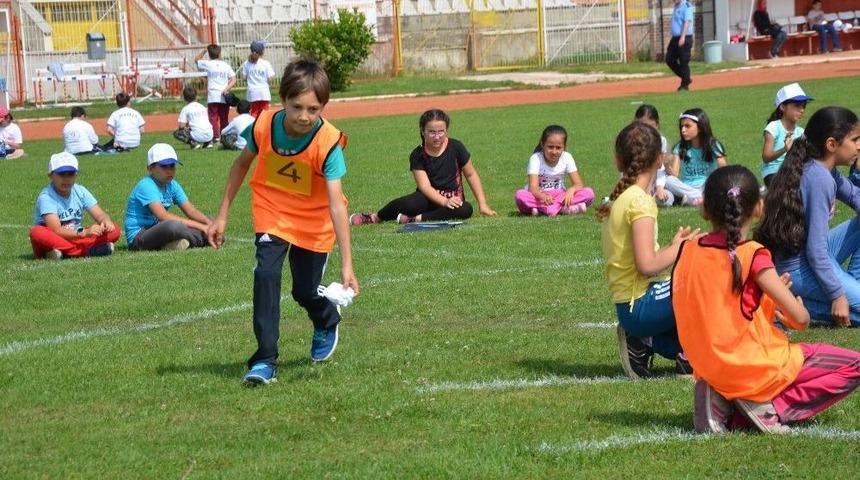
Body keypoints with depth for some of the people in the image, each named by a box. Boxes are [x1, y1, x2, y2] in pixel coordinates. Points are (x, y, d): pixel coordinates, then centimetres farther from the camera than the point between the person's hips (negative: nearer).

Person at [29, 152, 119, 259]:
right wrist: (84, 233, -40)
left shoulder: (80, 191, 2)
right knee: (37, 232, -38)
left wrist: (106, 221, -29)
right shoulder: (46, 197, -14)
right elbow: (56, 230, -26)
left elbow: (99, 215, -3)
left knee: (113, 230, -13)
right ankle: (90, 250, -36)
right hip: (52, 243, -4)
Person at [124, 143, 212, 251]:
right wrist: (199, 226, -33)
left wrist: (209, 223, -18)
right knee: (173, 225, -38)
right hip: (137, 237, -9)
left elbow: (191, 211, 4)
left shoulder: (172, 185, 10)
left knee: (206, 221, 5)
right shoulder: (146, 186, -17)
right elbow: (163, 216, -30)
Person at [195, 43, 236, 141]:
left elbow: (196, 59, 20)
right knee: (224, 118, 11)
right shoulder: (226, 65, 7)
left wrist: (205, 50, 19)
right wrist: (226, 89, -8)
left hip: (212, 96, -2)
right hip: (224, 96, 2)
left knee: (213, 118, -4)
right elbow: (233, 79, 0)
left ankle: (215, 137, -16)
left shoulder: (208, 64, 1)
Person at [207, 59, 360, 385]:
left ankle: (327, 324, 44)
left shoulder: (328, 143, -29)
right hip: (272, 214, 2)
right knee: (266, 274, -21)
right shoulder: (264, 125, -21)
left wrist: (347, 265, -41)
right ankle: (265, 361, -16)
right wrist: (223, 215, 4)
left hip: (314, 222, -1)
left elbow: (336, 204, -36)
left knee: (306, 292, 5)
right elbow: (242, 164, 1)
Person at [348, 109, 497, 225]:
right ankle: (375, 217, -4)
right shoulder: (418, 156, -5)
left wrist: (482, 204, 1)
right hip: (428, 198, -1)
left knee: (466, 209, -35)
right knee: (407, 204, -34)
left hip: (454, 197, 1)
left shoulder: (455, 148, -4)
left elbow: (471, 175, 6)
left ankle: (417, 219, -30)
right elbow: (425, 186, -14)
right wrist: (445, 202, -31)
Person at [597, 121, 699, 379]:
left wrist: (673, 246, 13)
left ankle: (645, 342, 8)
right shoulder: (640, 201, -14)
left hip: (627, 306, 9)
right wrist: (679, 249, -7)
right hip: (642, 303, -9)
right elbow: (647, 265, -22)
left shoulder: (616, 200, 13)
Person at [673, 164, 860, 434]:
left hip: (709, 369, 6)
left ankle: (723, 403, 7)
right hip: (755, 369, -6)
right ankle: (768, 408, -9)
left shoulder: (687, 252, 1)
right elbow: (800, 319, -15)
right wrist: (789, 316, 9)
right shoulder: (753, 256, -15)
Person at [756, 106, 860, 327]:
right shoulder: (820, 180, -23)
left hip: (813, 256, 10)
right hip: (800, 270, -10)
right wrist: (837, 295, -22)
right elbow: (816, 250, -25)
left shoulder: (825, 172, 5)